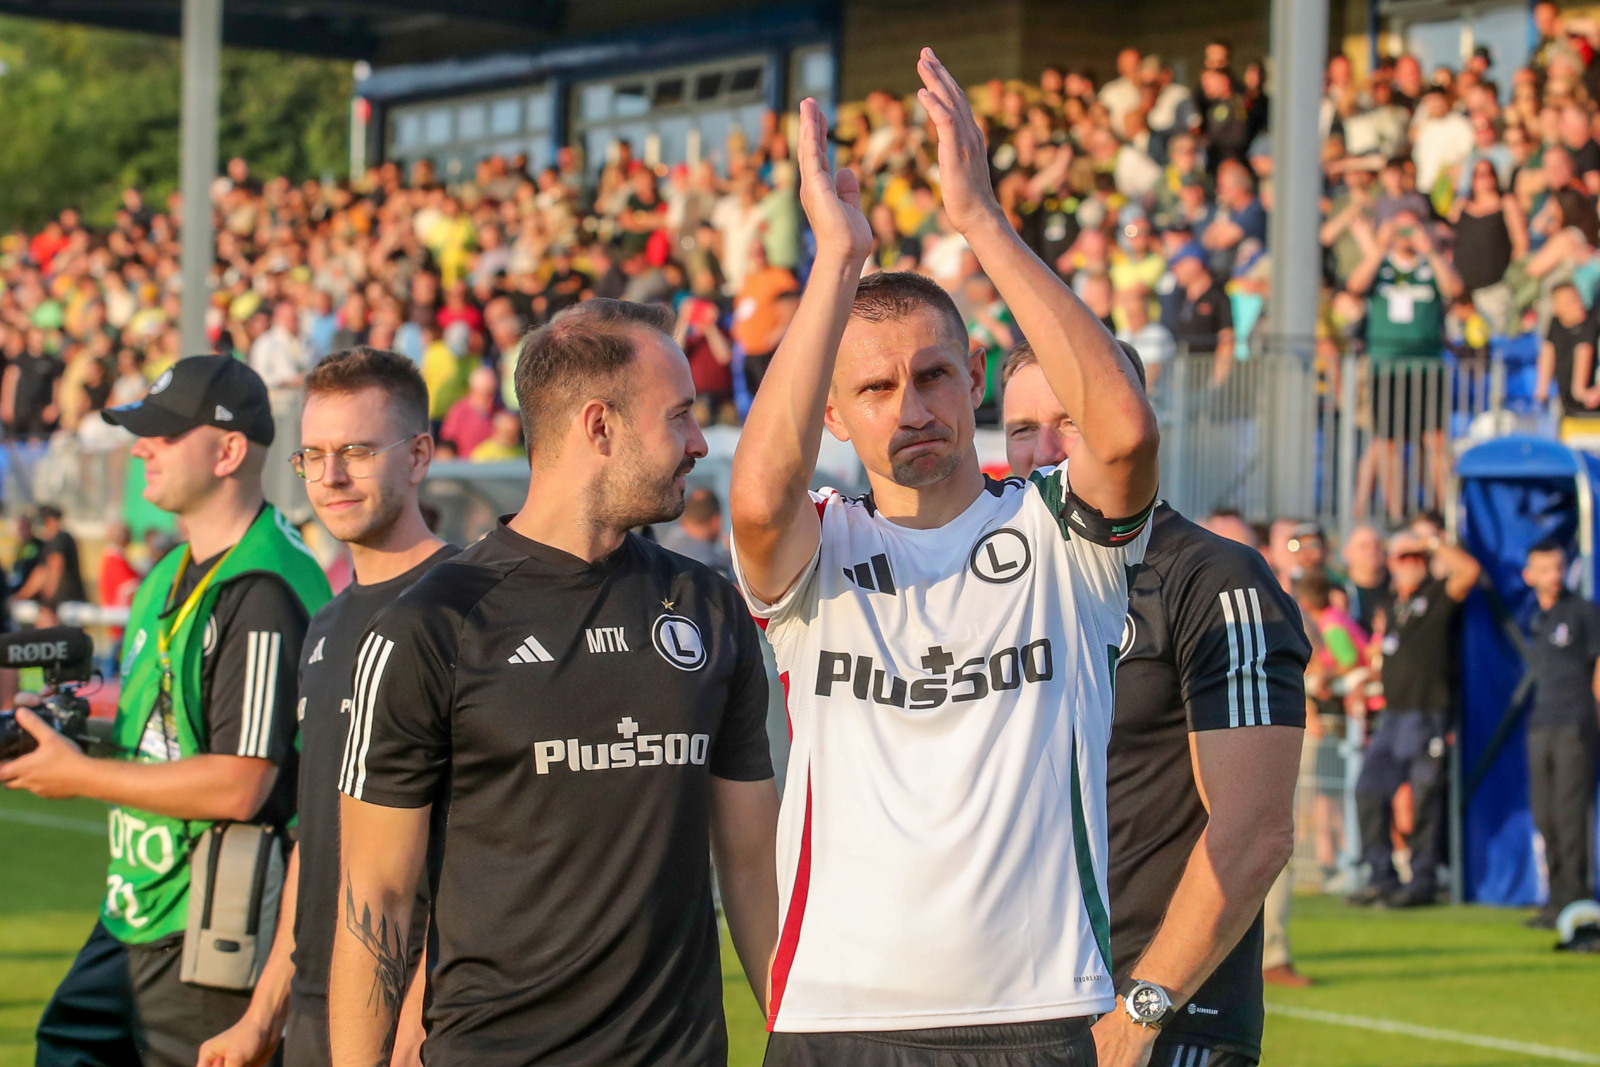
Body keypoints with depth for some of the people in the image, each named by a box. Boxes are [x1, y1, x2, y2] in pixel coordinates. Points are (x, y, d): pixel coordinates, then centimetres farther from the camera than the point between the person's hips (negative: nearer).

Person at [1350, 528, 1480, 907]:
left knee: (1425, 799, -5)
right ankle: (1382, 877, 11)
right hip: (1391, 715, 7)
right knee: (1369, 791, 3)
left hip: (1429, 714, -7)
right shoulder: (1389, 605, 18)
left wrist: (1433, 543, -12)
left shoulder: (1438, 596, 0)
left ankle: (1422, 880, 3)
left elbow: (1470, 570, -18)